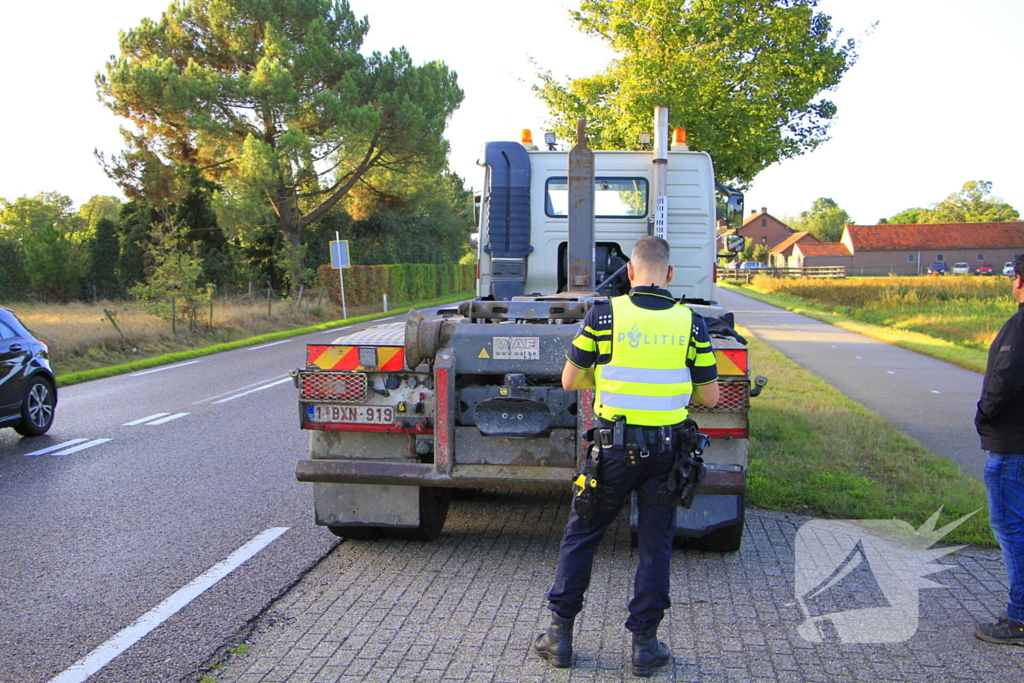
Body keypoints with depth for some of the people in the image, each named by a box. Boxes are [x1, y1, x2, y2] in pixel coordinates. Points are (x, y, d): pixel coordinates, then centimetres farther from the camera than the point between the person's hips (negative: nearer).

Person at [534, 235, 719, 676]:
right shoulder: (691, 323, -2)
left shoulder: (604, 316, -7)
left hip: (613, 446, -1)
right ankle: (644, 643, 18)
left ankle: (560, 635, 19)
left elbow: (570, 380, 1)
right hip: (667, 451, 1)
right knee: (655, 545, 13)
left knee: (581, 536, 13)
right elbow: (710, 397, 4)